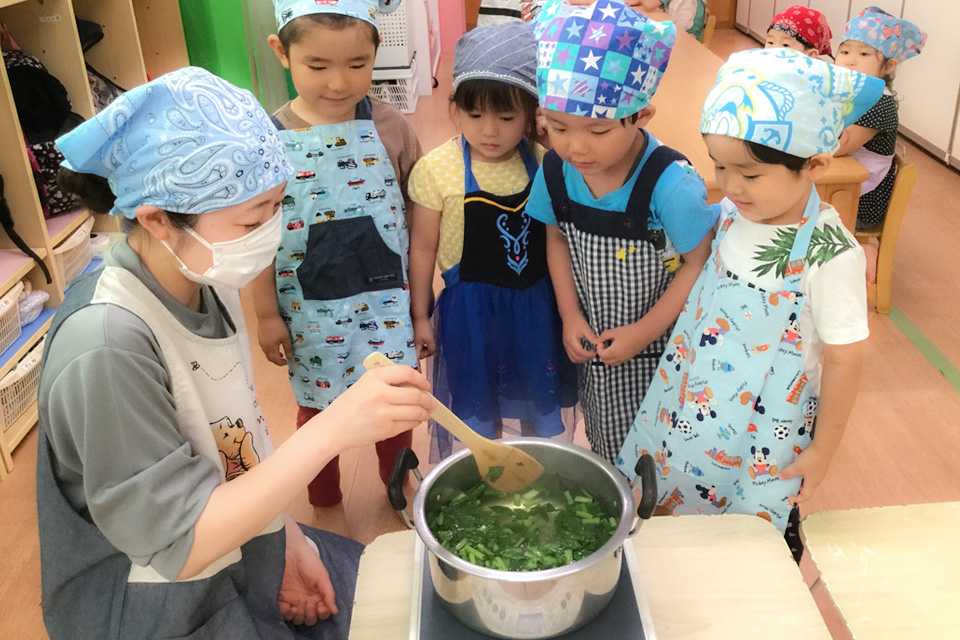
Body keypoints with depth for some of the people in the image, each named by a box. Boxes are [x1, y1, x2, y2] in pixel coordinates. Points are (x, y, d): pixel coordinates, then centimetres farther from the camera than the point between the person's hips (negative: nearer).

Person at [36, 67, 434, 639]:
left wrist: (290, 540, 3)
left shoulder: (207, 282, -6)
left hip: (243, 552, 7)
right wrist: (333, 430, -36)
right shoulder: (107, 348, -31)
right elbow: (180, 545, -29)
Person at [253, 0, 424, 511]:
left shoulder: (389, 128, -8)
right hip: (311, 311, 0)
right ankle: (324, 508, 43)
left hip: (386, 302, 1)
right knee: (318, 408, 17)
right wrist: (266, 314, -1)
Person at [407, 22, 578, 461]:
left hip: (536, 304, 3)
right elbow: (423, 248, -5)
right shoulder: (438, 170, -14)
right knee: (474, 411, 14)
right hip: (470, 309, -3)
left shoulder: (545, 163, -8)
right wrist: (420, 316, 1)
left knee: (539, 406, 19)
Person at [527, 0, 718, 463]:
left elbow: (700, 264, -20)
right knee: (604, 445, 27)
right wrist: (570, 315, -5)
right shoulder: (555, 171, -14)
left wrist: (642, 333, -19)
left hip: (657, 353, -5)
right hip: (592, 342, 5)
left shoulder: (669, 184, -29)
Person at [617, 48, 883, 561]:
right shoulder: (732, 213, -8)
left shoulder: (830, 256, -25)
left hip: (763, 429, -5)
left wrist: (823, 448, -7)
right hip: (693, 410, 6)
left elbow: (843, 359, -15)